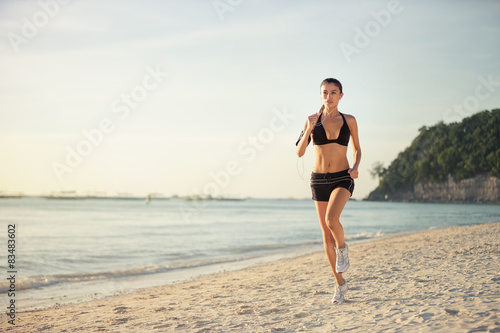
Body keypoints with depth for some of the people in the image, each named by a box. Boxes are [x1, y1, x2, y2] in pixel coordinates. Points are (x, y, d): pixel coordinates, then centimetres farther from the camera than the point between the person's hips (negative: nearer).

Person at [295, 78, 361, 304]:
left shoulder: (349, 120, 2)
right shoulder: (312, 120, 1)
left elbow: (357, 149, 13)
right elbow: (300, 152, -3)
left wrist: (355, 167, -6)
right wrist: (309, 130, -18)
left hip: (342, 179, -2)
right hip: (319, 180, 2)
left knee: (331, 219, -31)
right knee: (327, 236, 5)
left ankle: (342, 248, 2)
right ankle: (340, 284, 19)